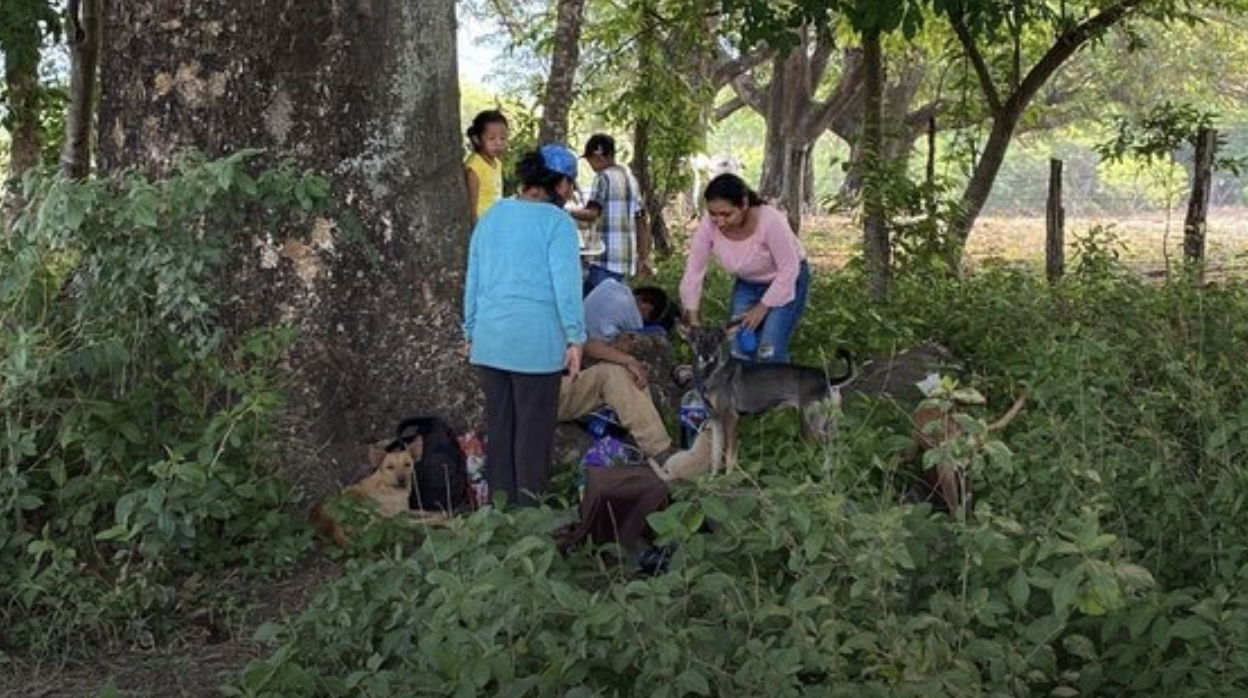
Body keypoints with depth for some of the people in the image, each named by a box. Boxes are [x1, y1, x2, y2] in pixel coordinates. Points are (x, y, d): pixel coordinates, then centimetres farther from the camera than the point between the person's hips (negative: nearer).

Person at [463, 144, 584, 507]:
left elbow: (472, 280, 16)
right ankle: (530, 510, 6)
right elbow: (566, 284, -13)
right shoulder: (556, 222, -8)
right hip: (536, 341, -6)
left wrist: (471, 333, 23)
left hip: (491, 339, 6)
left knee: (498, 427, 12)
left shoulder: (491, 216, 12)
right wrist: (575, 339, -9)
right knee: (534, 431, 2)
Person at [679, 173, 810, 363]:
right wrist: (693, 320, -16)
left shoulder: (770, 221, -36)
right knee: (740, 350, -4)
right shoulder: (709, 225, -25)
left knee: (769, 352, -17)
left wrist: (762, 308, -19)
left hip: (788, 281, -4)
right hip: (747, 284, 4)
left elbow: (789, 270, -24)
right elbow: (694, 271, -15)